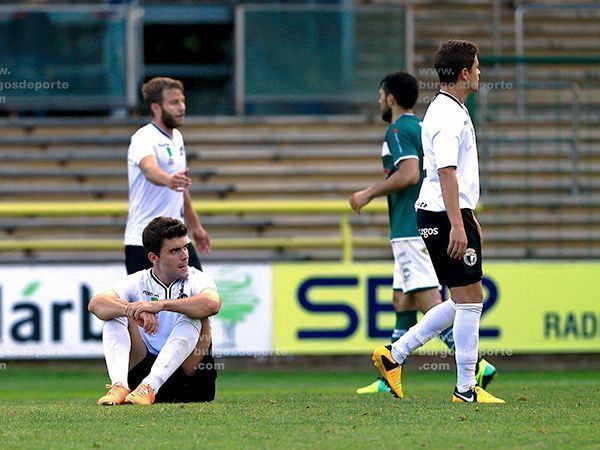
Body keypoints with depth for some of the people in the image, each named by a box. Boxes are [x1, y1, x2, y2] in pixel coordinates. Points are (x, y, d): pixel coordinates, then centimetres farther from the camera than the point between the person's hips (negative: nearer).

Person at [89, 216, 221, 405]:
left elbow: (212, 304, -26)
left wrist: (161, 305, -35)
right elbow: (96, 304, -14)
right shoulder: (137, 282, 4)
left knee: (193, 316, -25)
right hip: (145, 367, 2)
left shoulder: (196, 280, -1)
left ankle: (149, 387, -40)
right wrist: (132, 311, -34)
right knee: (115, 312, -10)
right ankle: (119, 386, -33)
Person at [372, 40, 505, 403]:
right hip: (445, 214, -10)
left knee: (464, 301, 12)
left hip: (452, 214, 10)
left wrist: (469, 217, 31)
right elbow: (446, 172, -23)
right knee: (470, 299, -6)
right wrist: (457, 225, -28)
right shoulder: (448, 116, -15)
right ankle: (466, 388, -2)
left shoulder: (452, 111, 18)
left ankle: (396, 354, 14)